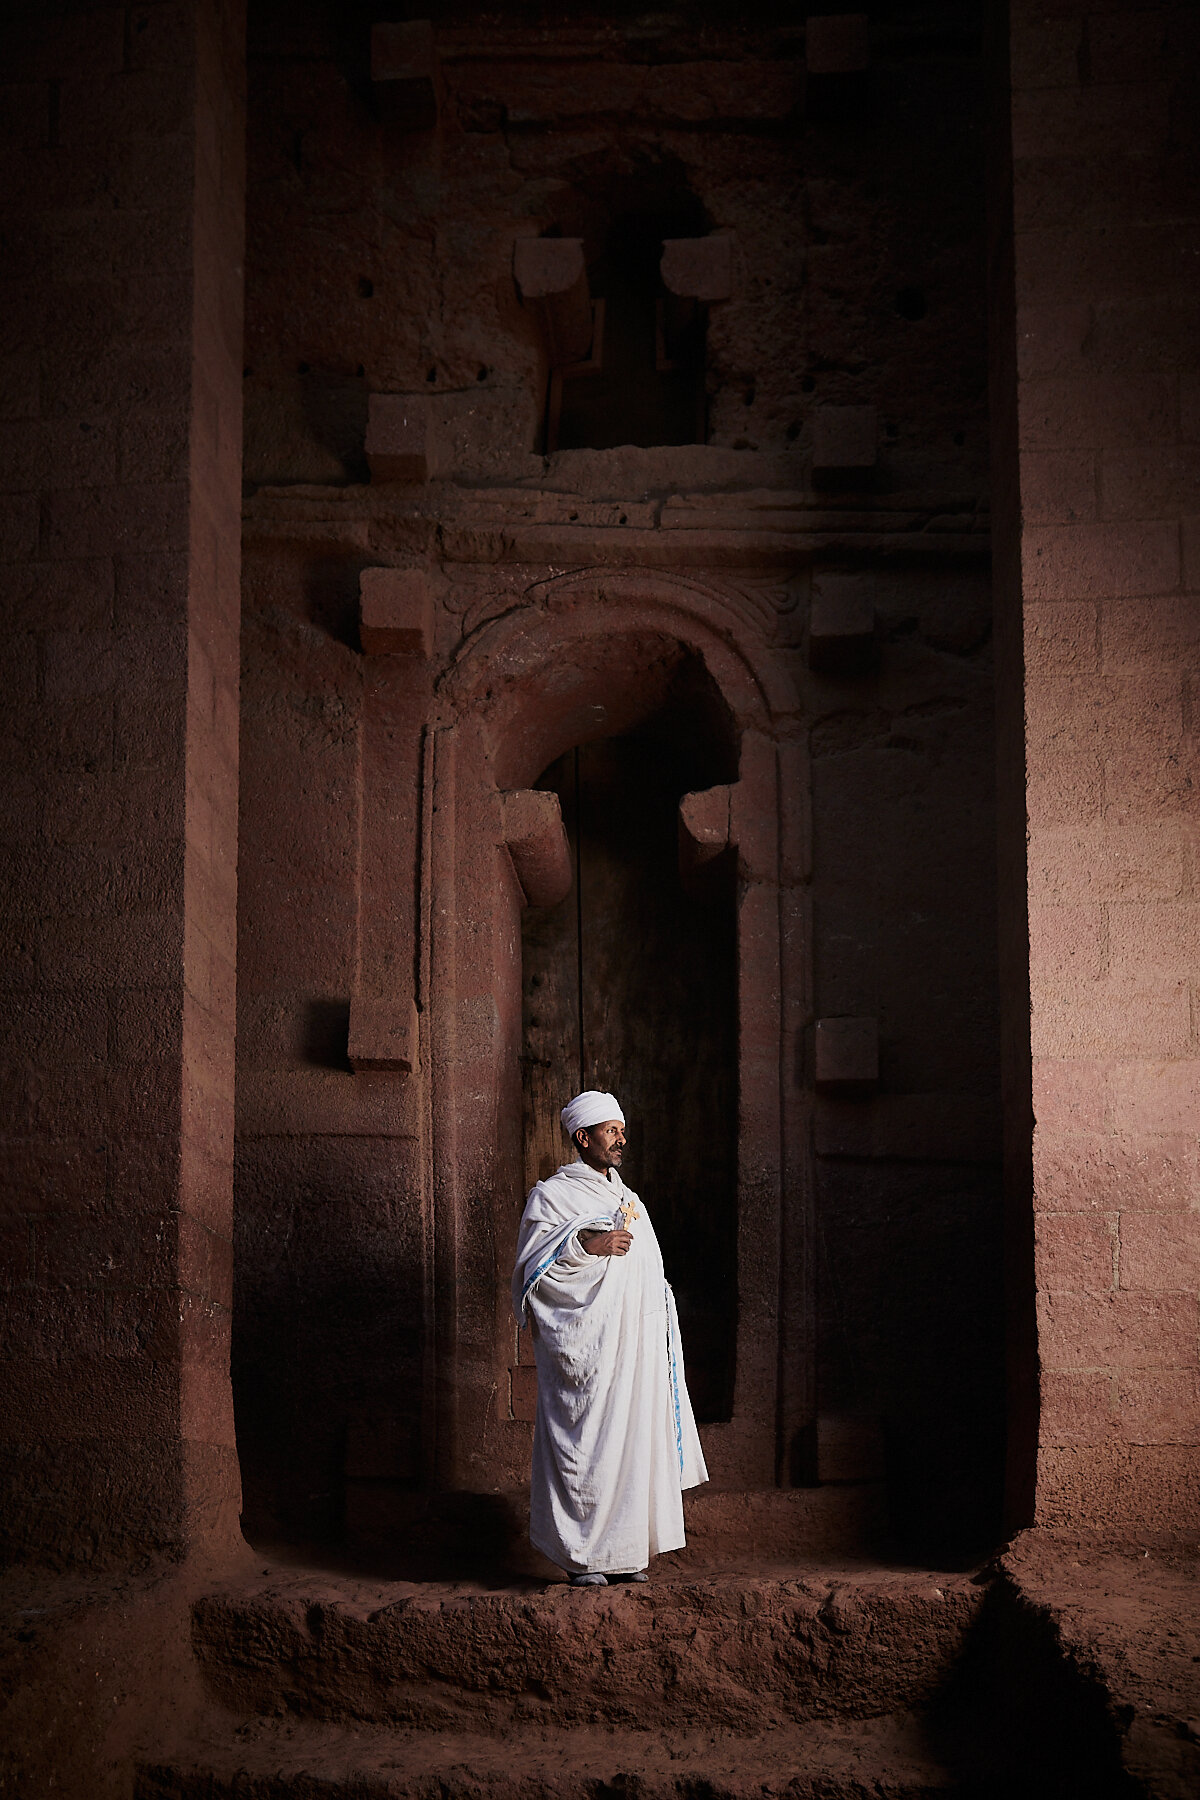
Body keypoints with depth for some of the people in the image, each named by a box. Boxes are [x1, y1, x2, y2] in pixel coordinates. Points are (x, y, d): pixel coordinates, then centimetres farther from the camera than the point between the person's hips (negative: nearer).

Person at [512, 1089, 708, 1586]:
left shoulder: (626, 1200, 20)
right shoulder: (552, 1195, -2)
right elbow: (533, 1267, -12)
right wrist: (586, 1244, -23)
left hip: (635, 1346, 7)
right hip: (586, 1348, -7)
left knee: (635, 1441, 4)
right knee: (586, 1442, -8)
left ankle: (624, 1553, 9)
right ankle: (581, 1556, -1)